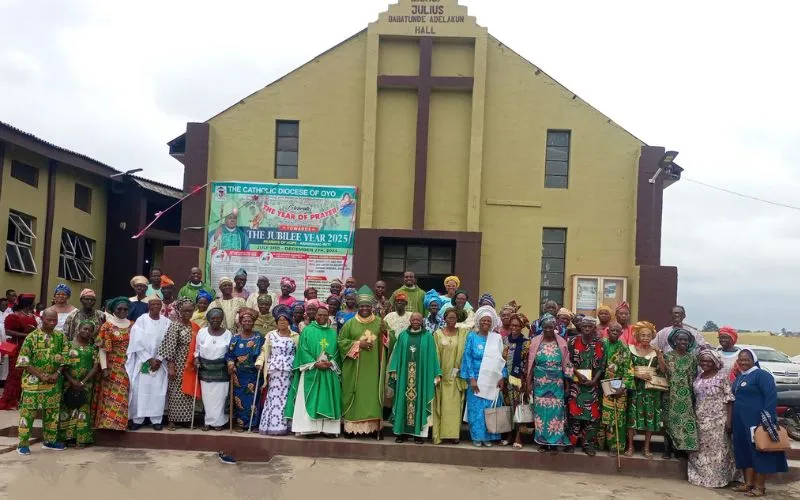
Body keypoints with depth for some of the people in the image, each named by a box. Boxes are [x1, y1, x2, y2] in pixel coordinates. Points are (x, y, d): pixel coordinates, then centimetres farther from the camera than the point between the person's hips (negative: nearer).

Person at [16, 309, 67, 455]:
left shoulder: (60, 336, 3)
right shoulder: (32, 337, -9)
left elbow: (65, 357, 5)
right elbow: (24, 362, -10)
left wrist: (57, 374, -9)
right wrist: (41, 376, -15)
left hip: (54, 382, 4)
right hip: (33, 382, -4)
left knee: (52, 411, 11)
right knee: (28, 412, -2)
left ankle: (50, 440, 23)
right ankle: (23, 443, 7)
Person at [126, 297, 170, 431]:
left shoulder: (166, 322, 1)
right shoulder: (141, 320, -5)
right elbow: (138, 343, -8)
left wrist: (159, 360, -9)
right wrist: (150, 359, -11)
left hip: (159, 362, 2)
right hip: (142, 361, -1)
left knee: (158, 391, 0)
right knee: (139, 390, -1)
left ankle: (156, 420, 8)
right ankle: (137, 419, 8)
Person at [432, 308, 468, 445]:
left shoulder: (463, 333, 5)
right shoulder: (438, 334, 2)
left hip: (456, 376, 1)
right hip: (442, 375, -1)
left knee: (455, 405, 2)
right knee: (441, 405, 1)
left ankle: (454, 433, 7)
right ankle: (439, 434, 4)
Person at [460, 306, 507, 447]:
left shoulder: (497, 338, 6)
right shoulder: (472, 337, 1)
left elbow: (501, 359, 5)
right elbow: (468, 358, -3)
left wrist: (502, 377, -4)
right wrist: (472, 378, -11)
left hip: (493, 380, 2)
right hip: (476, 378, -1)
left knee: (490, 408, 4)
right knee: (476, 408, 1)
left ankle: (488, 436, 14)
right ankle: (477, 437, 9)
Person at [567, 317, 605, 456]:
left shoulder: (599, 344, 4)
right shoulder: (573, 341, 1)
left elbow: (601, 365, 3)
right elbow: (568, 361, -1)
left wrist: (594, 380, -10)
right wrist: (578, 374, -13)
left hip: (592, 383, 1)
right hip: (575, 382, -1)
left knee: (592, 413, 0)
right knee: (574, 411, -3)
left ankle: (588, 443, 8)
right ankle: (571, 441, 8)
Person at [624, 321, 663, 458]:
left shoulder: (656, 351, 6)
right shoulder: (631, 349, 2)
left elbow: (662, 371, 4)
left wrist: (659, 355, -11)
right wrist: (638, 374, -15)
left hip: (651, 388, 1)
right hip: (635, 387, -1)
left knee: (650, 417, 2)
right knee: (632, 416, -2)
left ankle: (646, 447, 14)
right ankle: (630, 446, 9)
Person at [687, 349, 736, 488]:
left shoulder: (722, 377, -7)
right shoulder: (699, 378, 10)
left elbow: (729, 400, -9)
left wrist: (729, 419, -14)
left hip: (717, 419, -6)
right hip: (701, 419, 6)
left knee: (717, 448, -2)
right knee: (701, 448, 10)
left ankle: (717, 478, 7)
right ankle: (701, 476, 20)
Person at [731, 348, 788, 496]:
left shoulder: (761, 375, -10)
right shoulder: (739, 377, 17)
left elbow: (772, 396, -18)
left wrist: (768, 418, -25)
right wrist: (732, 420, 20)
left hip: (757, 421, -9)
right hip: (741, 422, 9)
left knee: (759, 452, -3)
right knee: (745, 452, 11)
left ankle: (760, 487, 1)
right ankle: (748, 483, 18)